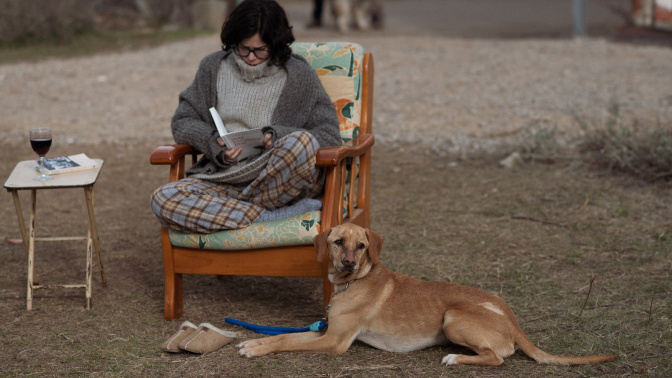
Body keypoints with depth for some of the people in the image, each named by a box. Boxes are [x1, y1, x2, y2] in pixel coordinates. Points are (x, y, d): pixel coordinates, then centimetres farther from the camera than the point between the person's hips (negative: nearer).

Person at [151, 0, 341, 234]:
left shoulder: (299, 74, 3)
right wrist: (213, 143, -7)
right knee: (162, 199, -26)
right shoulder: (213, 68, 11)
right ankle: (273, 215, -27)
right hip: (224, 178, 3)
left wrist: (279, 138, -15)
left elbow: (330, 136, 0)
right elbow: (182, 122, 15)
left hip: (281, 179, -3)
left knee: (302, 142, -37)